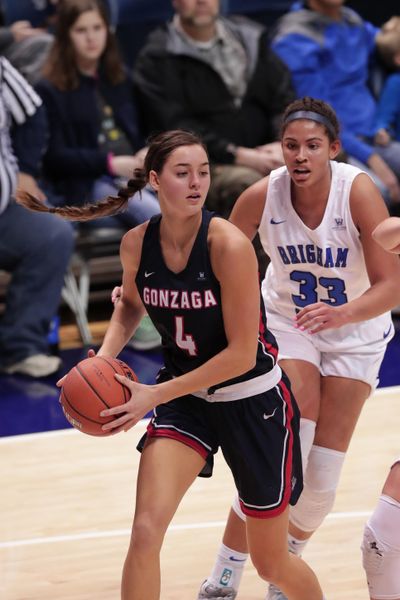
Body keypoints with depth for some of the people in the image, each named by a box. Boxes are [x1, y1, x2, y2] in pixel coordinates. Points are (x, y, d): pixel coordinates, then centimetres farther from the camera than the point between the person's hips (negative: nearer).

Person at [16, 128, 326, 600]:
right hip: (184, 395, 4)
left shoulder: (228, 244, -25)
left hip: (253, 398, -4)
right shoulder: (136, 245, -10)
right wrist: (104, 358, -5)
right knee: (145, 532, -17)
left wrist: (156, 395, -24)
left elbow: (241, 354, -23)